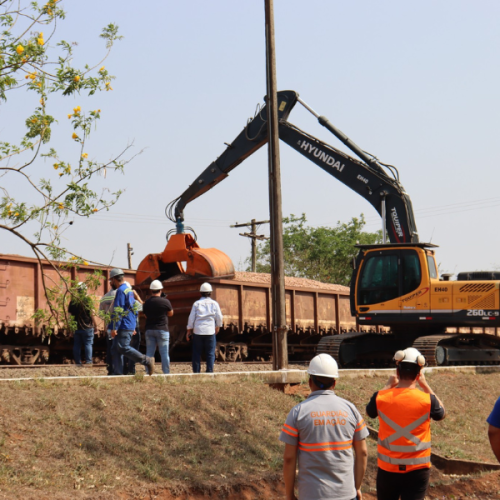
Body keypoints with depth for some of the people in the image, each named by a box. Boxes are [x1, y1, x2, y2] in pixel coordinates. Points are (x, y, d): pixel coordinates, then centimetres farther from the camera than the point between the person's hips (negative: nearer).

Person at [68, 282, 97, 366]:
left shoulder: (73, 300, 3)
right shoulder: (87, 299, -11)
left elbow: (70, 312, 14)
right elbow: (91, 314, -11)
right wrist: (95, 325, -4)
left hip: (76, 327, 4)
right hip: (87, 326, -4)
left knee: (77, 345, 8)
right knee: (88, 344, 2)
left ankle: (78, 362, 9)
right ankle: (88, 361, -1)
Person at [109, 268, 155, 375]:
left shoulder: (120, 291, -12)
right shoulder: (128, 289, 20)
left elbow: (118, 311, -18)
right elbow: (134, 308, 24)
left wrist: (114, 328, -19)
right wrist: (133, 327, 26)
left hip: (124, 327, -10)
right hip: (130, 326, 10)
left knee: (123, 348, -13)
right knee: (116, 348, 8)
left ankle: (147, 361, -12)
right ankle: (118, 373, 4)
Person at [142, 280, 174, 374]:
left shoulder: (146, 303, 2)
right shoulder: (165, 301, -9)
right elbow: (171, 314, 5)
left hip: (149, 330, 3)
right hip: (162, 329, -3)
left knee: (149, 353, 5)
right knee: (164, 353, 0)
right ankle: (166, 373, 0)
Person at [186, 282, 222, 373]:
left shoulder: (196, 303, 1)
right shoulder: (214, 303, 2)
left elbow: (191, 318, 1)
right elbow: (219, 317, 4)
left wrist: (189, 331, 10)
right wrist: (217, 327, 22)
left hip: (198, 331, 0)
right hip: (210, 332, 0)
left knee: (197, 353, 5)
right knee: (210, 353, 4)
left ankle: (196, 371, 4)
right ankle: (209, 371, -2)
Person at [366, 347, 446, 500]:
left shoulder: (381, 397, -9)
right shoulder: (427, 399, -12)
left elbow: (369, 411, 15)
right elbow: (441, 414, 11)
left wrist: (388, 386, 15)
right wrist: (425, 386, 11)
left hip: (387, 469, 2)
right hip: (417, 470, -2)